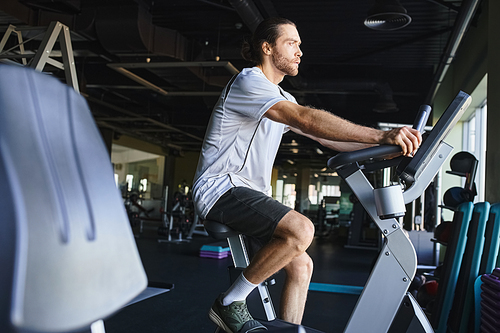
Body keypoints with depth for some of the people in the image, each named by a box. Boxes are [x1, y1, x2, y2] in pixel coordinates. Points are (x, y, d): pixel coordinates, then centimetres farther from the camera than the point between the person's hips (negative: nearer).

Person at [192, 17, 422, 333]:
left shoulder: (281, 98, 19)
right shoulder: (248, 81, -11)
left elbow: (325, 138, 12)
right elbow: (307, 120, -28)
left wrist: (384, 142, 1)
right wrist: (380, 135, -34)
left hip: (250, 194, 10)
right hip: (220, 188, -9)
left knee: (301, 265, 1)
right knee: (301, 229, -29)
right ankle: (229, 303, -13)